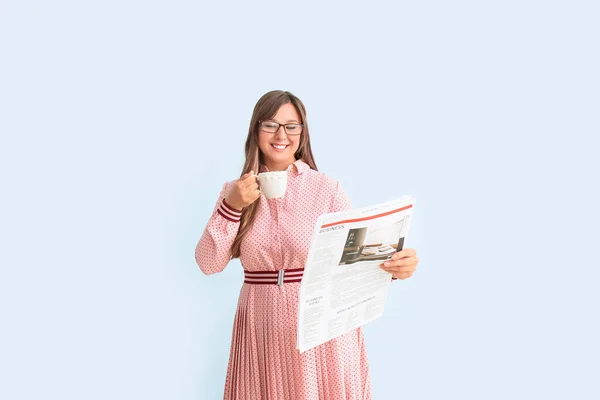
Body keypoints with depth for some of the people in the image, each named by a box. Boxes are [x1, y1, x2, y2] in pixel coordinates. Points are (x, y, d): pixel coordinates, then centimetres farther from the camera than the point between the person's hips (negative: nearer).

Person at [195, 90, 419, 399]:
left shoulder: (327, 188, -4)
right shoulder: (234, 192, 3)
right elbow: (208, 264, -2)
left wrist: (393, 265, -28)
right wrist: (232, 207, -13)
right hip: (263, 333, 2)